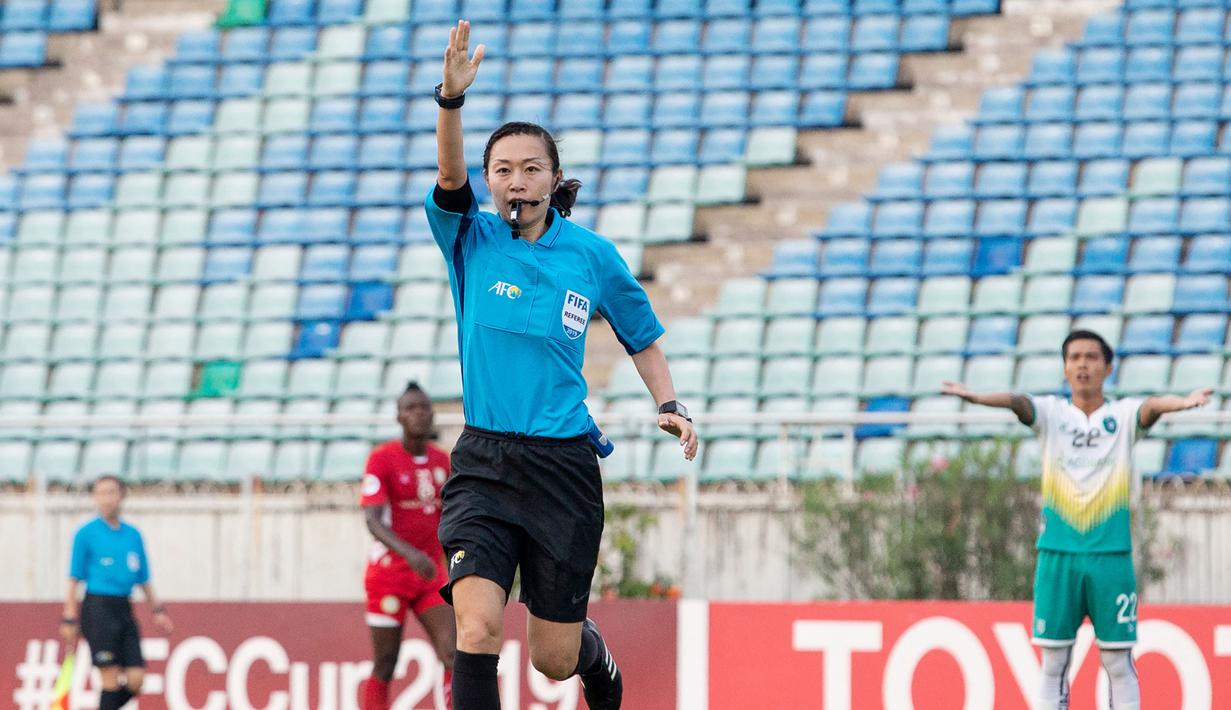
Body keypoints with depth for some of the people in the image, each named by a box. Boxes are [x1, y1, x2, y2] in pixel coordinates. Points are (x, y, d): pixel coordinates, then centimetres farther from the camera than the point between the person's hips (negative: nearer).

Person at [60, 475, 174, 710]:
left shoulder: (133, 535, 12)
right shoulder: (86, 534, -2)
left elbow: (143, 579, 19)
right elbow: (74, 579, -2)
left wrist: (157, 609, 10)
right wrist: (69, 618, -7)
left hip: (124, 611, 5)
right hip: (98, 609, -5)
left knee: (135, 680, -3)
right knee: (111, 680, -9)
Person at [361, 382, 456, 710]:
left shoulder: (441, 459, 8)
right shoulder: (382, 458, -10)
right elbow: (373, 520, -20)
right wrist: (410, 554, -34)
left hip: (431, 574, 5)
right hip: (389, 572, -5)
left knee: (453, 656, -10)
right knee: (385, 665, 0)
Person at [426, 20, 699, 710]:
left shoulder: (592, 255, 3)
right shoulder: (471, 239, 0)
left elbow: (643, 336, 17)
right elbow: (450, 175, -21)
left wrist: (669, 404, 1)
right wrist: (453, 97, -38)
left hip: (564, 465, 0)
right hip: (483, 464, 0)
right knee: (477, 630, -21)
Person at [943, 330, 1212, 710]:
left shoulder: (1124, 414, 3)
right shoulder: (1051, 412, 5)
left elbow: (1152, 406, -19)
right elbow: (1016, 401, -15)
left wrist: (1181, 403, -44)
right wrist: (976, 397, -38)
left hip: (1111, 554, -1)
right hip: (1057, 553, 1)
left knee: (1118, 663, 2)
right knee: (1053, 661, 3)